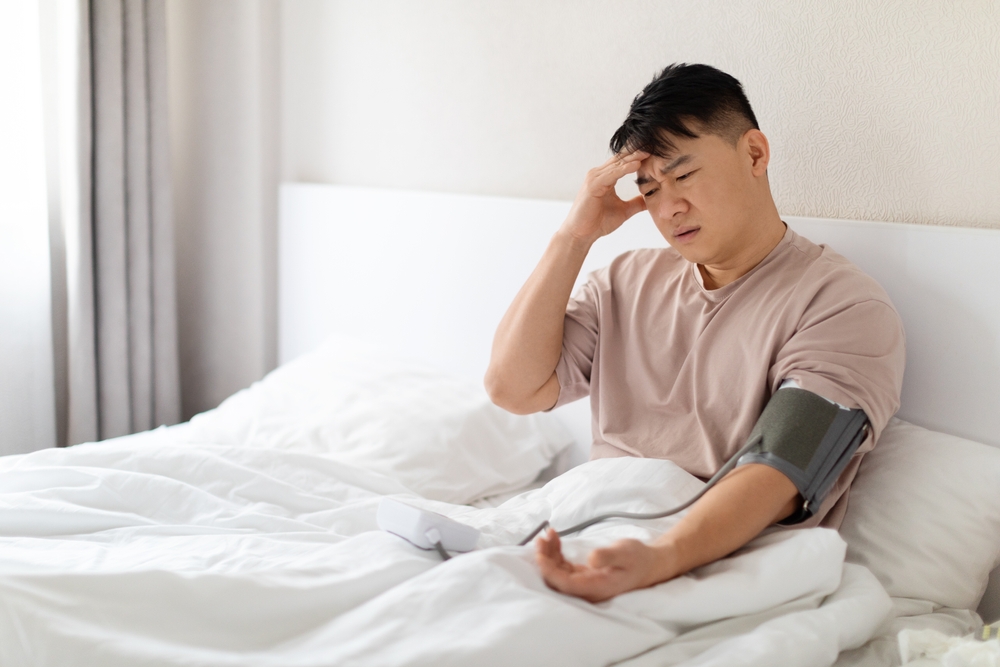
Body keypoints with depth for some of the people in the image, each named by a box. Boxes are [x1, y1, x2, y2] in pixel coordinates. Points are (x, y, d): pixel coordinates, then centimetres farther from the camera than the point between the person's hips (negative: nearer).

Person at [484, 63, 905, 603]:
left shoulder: (844, 306, -4)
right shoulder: (627, 281, 17)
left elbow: (780, 476, -18)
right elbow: (512, 389, 7)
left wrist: (661, 558, -36)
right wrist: (575, 235, 3)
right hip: (585, 531, 6)